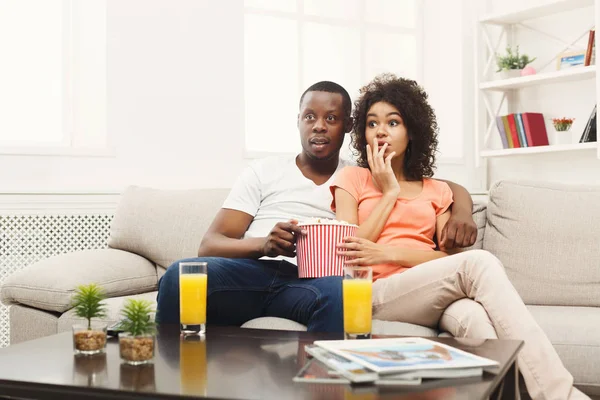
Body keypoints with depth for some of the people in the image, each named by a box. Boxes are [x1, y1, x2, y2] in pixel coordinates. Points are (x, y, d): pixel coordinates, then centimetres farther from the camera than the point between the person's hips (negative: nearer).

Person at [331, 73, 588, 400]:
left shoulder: (437, 191, 21)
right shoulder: (351, 178, 15)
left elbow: (449, 256, 5)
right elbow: (346, 253, 1)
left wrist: (388, 253, -11)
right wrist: (389, 193, 2)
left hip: (435, 296, 3)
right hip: (379, 294, -3)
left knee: (472, 318, -37)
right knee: (479, 262, -31)